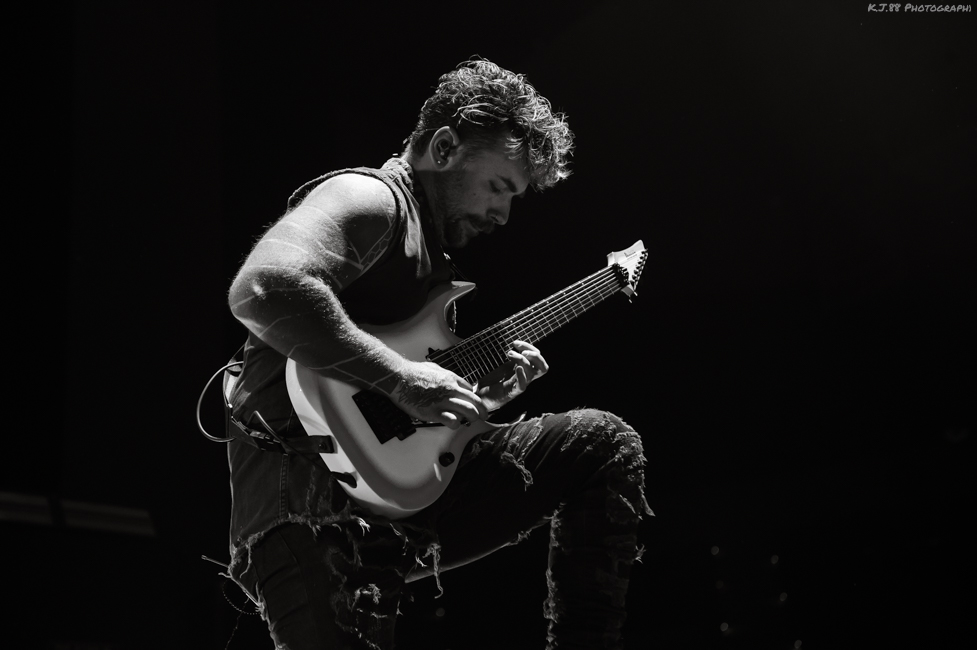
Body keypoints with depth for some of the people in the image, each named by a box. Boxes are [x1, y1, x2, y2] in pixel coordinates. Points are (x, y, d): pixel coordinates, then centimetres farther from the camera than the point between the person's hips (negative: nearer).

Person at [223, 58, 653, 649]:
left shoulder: (432, 246, 24)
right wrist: (401, 378, -23)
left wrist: (486, 398, 12)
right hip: (311, 490, -9)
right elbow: (265, 287, -28)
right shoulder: (369, 200, -6)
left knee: (605, 442, 6)